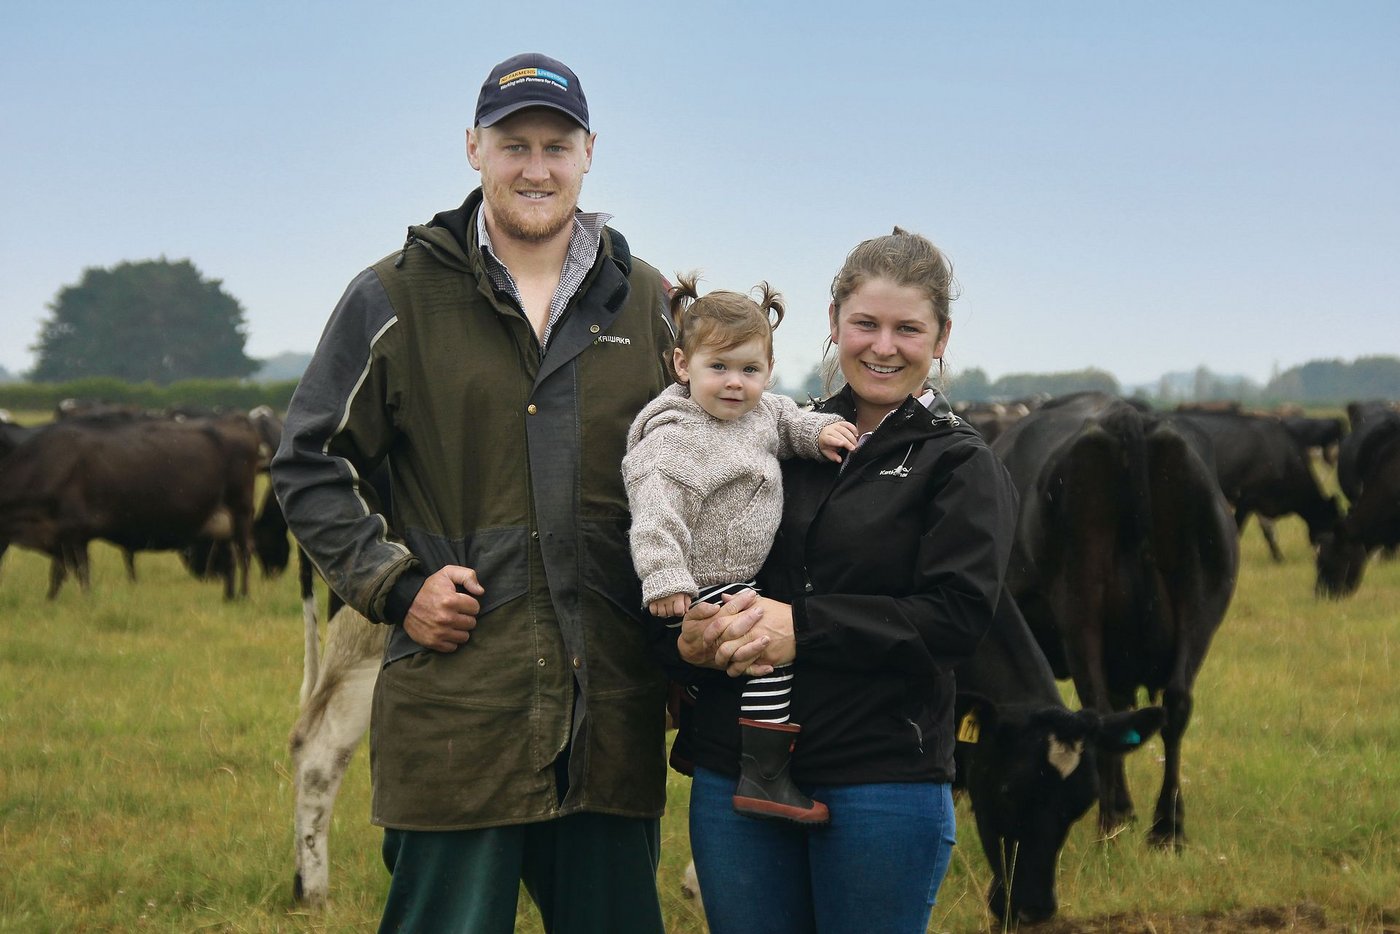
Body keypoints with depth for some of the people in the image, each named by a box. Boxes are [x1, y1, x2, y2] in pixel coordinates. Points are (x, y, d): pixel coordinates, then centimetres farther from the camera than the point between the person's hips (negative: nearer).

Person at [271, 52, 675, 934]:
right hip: (456, 707, -3)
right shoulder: (398, 299, 3)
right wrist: (394, 585, -6)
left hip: (612, 714, 3)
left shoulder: (647, 303, 12)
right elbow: (310, 465, 6)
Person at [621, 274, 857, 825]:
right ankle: (764, 778, -19)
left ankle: (693, 740, 49)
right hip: (704, 588, -10)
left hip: (742, 580, 10)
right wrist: (664, 578, -38)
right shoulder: (674, 439, -20)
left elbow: (786, 423, 28)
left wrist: (821, 431, 8)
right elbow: (656, 510, -29)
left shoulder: (760, 412, 7)